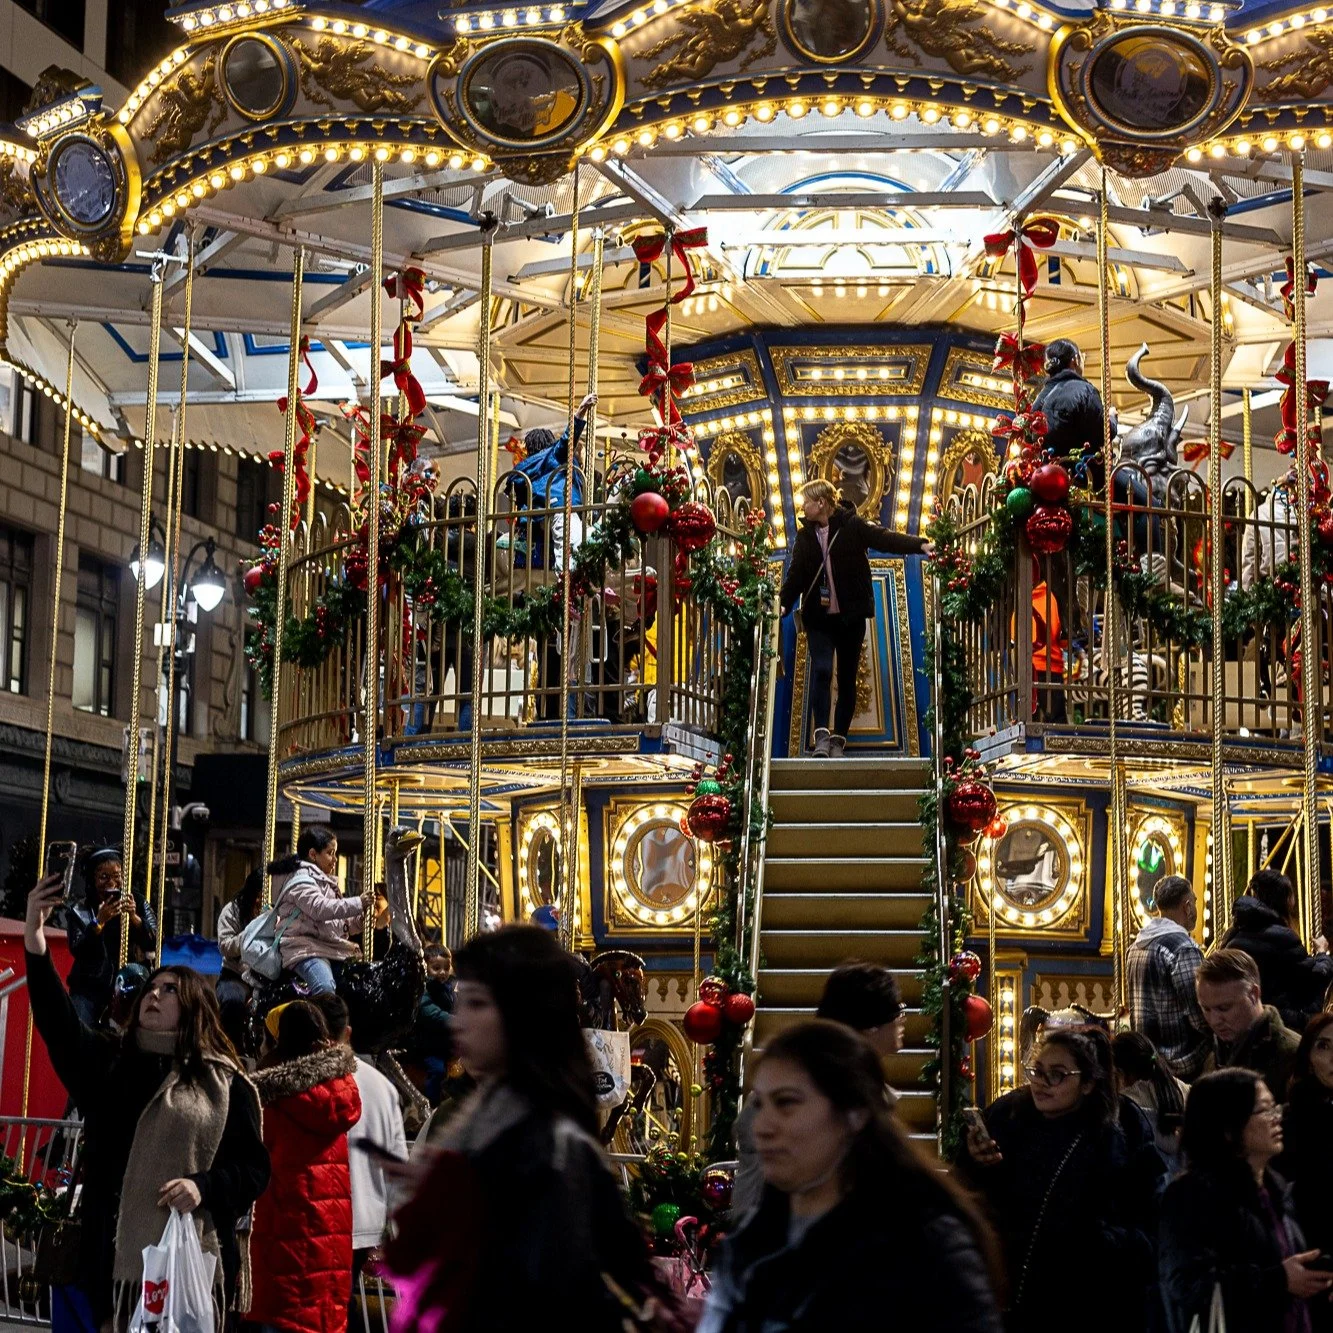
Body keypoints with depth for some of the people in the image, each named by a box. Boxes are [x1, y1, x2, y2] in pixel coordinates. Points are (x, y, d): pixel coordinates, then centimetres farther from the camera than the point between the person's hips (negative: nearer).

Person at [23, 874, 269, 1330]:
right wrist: (36, 946, -19)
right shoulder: (109, 1062, 11)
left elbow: (255, 1168, 6)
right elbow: (60, 1025, -7)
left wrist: (205, 1186, -14)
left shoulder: (226, 1084, 6)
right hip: (117, 1258, 2)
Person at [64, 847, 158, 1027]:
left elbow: (153, 944, -4)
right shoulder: (79, 911, 2)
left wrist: (134, 917, -20)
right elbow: (76, 950, -11)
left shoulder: (137, 903, 5)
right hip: (89, 990, 0)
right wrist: (99, 921, -24)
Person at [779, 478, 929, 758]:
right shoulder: (805, 537, 8)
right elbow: (795, 576, 8)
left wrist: (919, 545, -32)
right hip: (819, 619, 2)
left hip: (851, 617, -2)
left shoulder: (852, 526, -4)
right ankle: (822, 734, -18)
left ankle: (839, 738, 11)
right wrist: (783, 604, -8)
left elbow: (884, 538, -16)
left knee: (847, 677, 4)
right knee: (821, 671, -15)